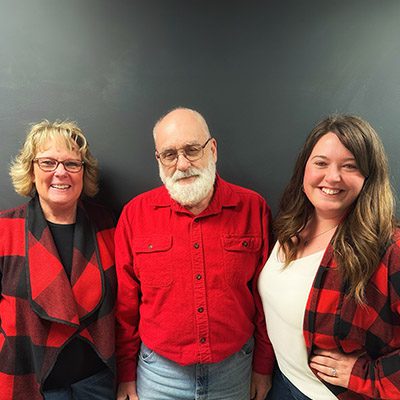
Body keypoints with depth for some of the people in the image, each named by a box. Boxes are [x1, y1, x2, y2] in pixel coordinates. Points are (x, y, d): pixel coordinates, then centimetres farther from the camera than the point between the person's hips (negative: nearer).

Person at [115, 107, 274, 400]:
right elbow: (125, 303, -2)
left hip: (235, 369, 1)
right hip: (159, 373, 0)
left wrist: (263, 367, 3)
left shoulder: (253, 208, -9)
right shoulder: (135, 214, -9)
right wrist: (126, 375, 3)